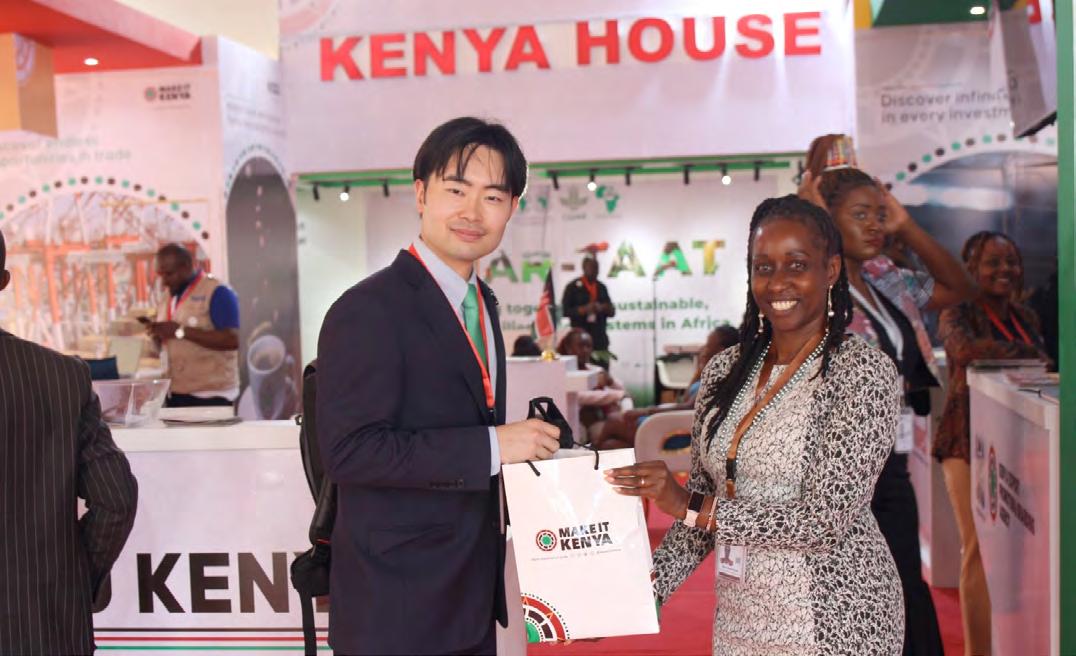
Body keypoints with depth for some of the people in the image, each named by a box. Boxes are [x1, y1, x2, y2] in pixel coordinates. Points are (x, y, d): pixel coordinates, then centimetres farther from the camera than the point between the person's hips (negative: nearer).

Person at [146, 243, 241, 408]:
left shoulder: (217, 292, -9)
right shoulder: (168, 299, 15)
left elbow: (232, 340, -21)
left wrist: (180, 331, -20)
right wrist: (159, 337, -1)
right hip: (175, 394, 7)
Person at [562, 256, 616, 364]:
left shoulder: (601, 287, 15)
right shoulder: (573, 287, 1)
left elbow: (612, 312, 18)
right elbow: (564, 311, -4)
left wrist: (605, 308, -5)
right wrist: (584, 309, -17)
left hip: (601, 340, 5)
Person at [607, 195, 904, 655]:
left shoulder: (865, 373, -14)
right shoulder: (725, 371, 3)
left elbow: (826, 519, -20)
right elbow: (702, 503, 8)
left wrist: (689, 505, -20)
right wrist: (651, 585, -4)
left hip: (835, 619, -5)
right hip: (740, 616, 5)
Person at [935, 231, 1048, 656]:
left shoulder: (1025, 318, 16)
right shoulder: (958, 313, -4)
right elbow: (964, 348, -25)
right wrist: (1026, 353, -17)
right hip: (970, 442, -5)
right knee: (981, 550, -5)